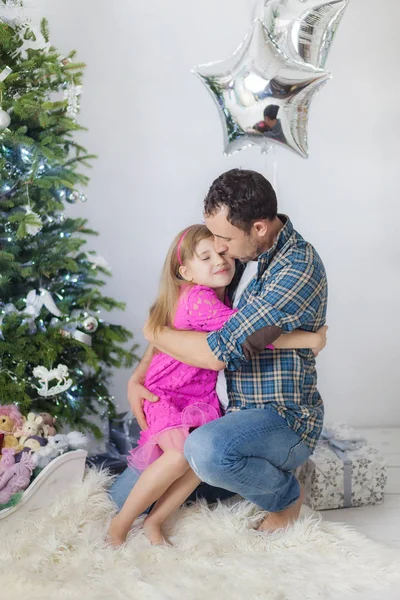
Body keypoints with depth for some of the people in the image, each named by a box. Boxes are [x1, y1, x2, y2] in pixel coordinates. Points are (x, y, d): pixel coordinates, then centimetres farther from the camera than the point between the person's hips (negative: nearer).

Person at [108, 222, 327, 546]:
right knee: (180, 456, -27)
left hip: (201, 396, 8)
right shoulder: (198, 299, -27)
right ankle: (121, 522, -5)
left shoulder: (220, 296, 2)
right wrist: (309, 339, -32)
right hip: (164, 393, -7)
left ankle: (155, 521, 3)